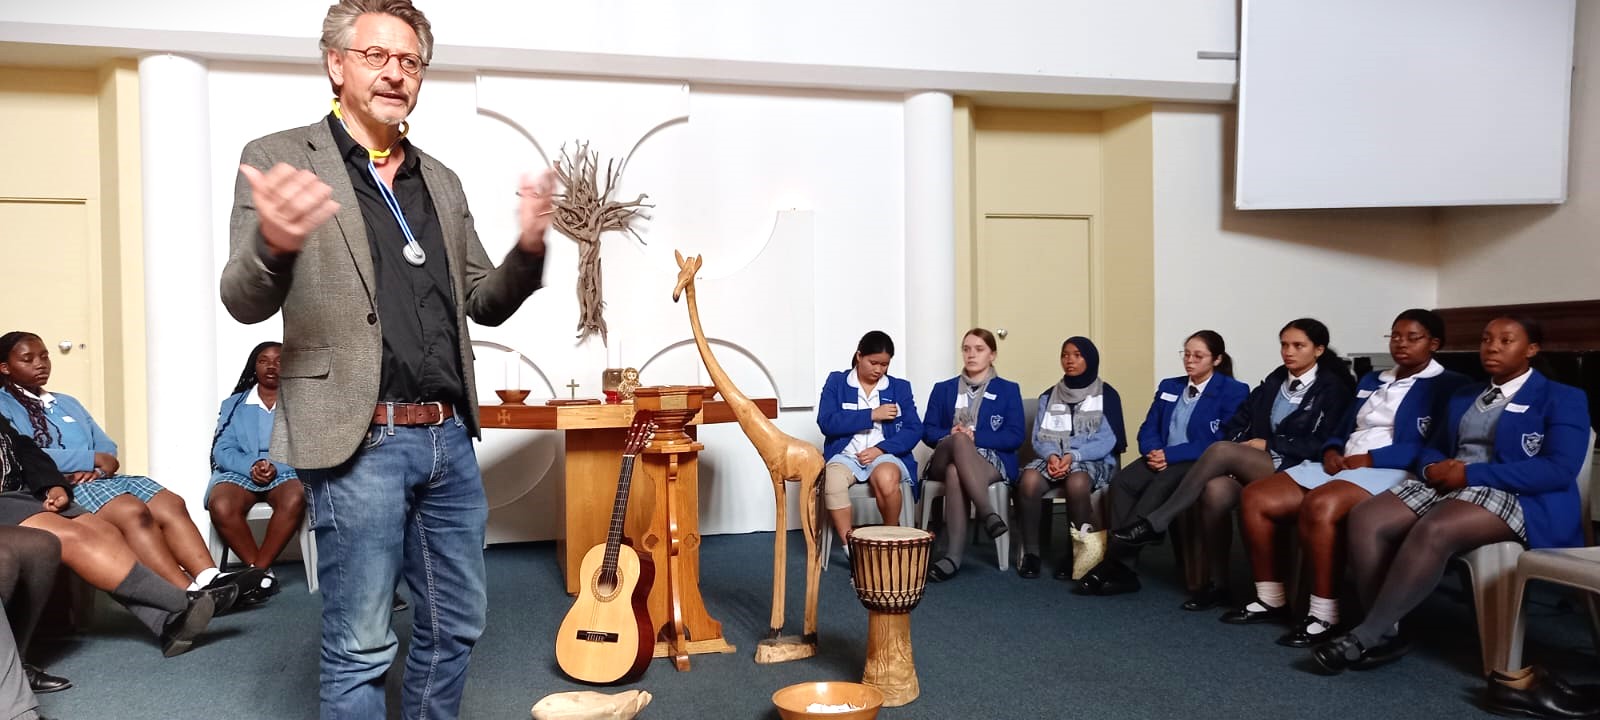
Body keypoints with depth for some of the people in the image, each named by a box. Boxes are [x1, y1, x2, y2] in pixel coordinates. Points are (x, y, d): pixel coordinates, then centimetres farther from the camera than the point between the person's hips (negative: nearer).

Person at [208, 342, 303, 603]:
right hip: (240, 471, 2)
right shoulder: (234, 404, 19)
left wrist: (276, 468, -18)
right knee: (221, 506, -34)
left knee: (294, 500, -38)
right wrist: (251, 465, -15)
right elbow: (222, 450, 6)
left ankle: (256, 572, -27)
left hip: (285, 472, -1)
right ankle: (263, 572, -23)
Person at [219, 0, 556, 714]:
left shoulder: (441, 181, 15)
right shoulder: (280, 159, -1)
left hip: (449, 438, 6)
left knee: (457, 624, 15)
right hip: (357, 440, -5)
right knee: (360, 647, 4)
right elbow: (244, 304, -8)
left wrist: (528, 248, -6)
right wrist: (273, 245, -31)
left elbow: (485, 302, 15)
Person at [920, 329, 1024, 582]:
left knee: (955, 473, -39)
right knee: (959, 441, -37)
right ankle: (987, 514, -46)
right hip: (944, 461, 2)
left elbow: (1015, 437, 1)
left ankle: (953, 556, -46)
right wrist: (950, 436, -12)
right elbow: (928, 431, 11)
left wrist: (975, 437, -13)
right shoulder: (943, 389, 22)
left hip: (992, 461, -2)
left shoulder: (1008, 390, 15)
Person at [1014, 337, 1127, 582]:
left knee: (1077, 483, -39)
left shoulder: (1107, 395, 5)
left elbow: (1107, 440, -5)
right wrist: (1051, 455, -15)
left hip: (1093, 461, -3)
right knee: (1029, 479, -32)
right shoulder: (1049, 396, 16)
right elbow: (1039, 437, 8)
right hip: (1053, 458, 3)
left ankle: (1076, 551, -20)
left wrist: (1073, 456, -20)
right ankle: (1030, 552, -23)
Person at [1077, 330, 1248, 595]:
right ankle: (1121, 569, -30)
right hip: (1161, 458, 5)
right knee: (1121, 482, -27)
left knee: (1158, 489, -36)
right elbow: (1148, 429, 17)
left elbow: (1221, 442, -9)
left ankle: (1109, 565, -36)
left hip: (1200, 464, -5)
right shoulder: (1169, 386, 21)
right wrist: (1153, 451, -8)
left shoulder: (1233, 392, 3)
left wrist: (1170, 454, -17)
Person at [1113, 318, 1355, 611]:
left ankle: (1156, 523, -25)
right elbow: (1238, 423, 14)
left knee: (1221, 450, -31)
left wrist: (1268, 444, -11)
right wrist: (1237, 452, -5)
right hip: (1251, 467, 5)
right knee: (1215, 491, -30)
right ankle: (1218, 583, -18)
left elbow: (1319, 444, -8)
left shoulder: (1333, 389, 2)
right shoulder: (1274, 382, 19)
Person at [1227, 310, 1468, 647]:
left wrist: (1369, 458, -17)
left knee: (1318, 505, -38)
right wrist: (1332, 451, 1)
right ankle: (1270, 599, -3)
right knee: (1254, 497, -11)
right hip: (1342, 466, 8)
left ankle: (1325, 615, -27)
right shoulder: (1372, 380, 25)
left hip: (1390, 471, -8)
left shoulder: (1447, 385, 1)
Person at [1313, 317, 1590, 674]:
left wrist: (1470, 474, -17)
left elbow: (1560, 470, -11)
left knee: (1432, 532, -37)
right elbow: (1434, 448, 24)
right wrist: (1434, 468, -3)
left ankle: (1365, 637, -31)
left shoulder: (1563, 399, 3)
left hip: (1520, 499, -6)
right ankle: (1385, 632, -22)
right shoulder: (1464, 396, 24)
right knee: (1365, 518, -22)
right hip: (1450, 486, 7)